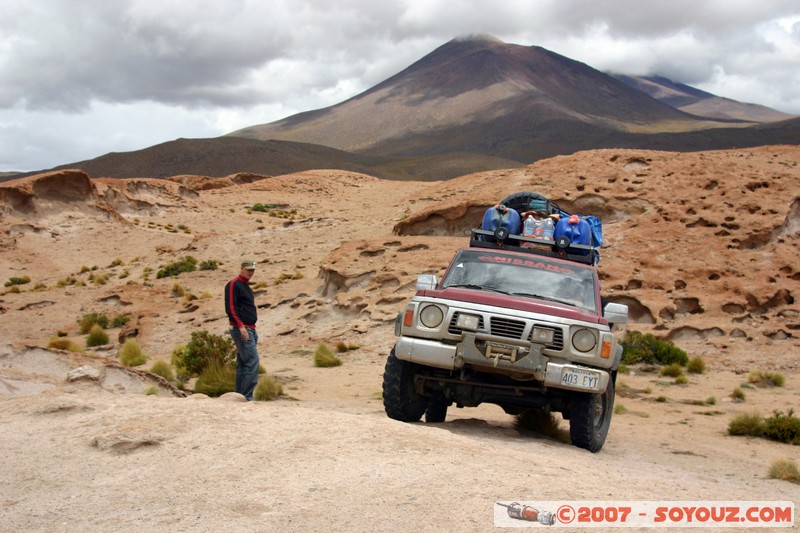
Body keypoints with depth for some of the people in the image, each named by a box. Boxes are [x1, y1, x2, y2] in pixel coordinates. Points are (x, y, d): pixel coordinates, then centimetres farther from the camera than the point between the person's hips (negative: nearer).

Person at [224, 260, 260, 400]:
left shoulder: (246, 286, 21)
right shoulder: (233, 285, -8)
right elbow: (230, 308, -17)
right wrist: (240, 326, -24)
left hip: (250, 329, 10)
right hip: (241, 329, -10)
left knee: (243, 363, 10)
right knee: (252, 360, -15)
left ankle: (240, 395, 13)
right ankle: (246, 395, -15)